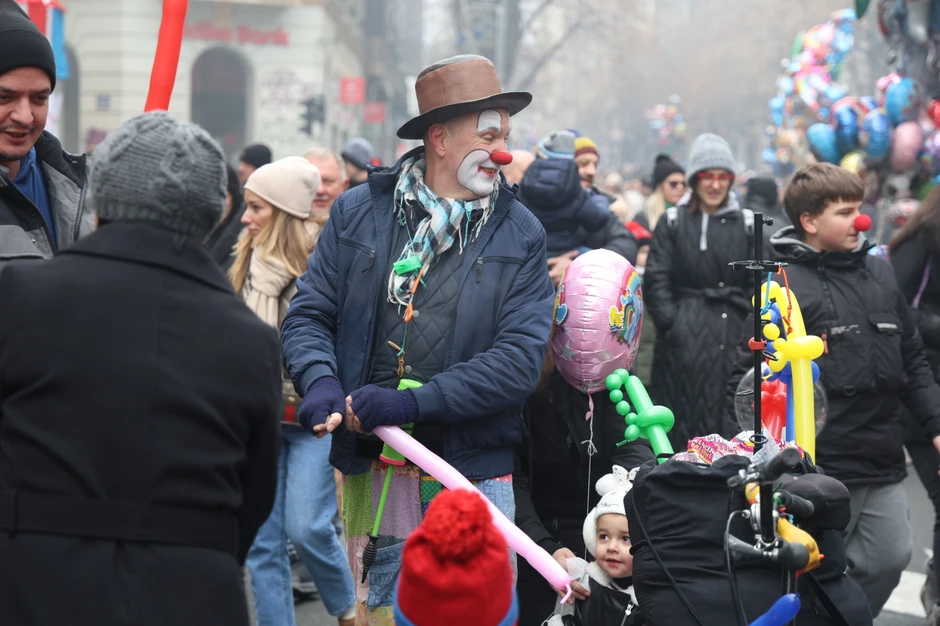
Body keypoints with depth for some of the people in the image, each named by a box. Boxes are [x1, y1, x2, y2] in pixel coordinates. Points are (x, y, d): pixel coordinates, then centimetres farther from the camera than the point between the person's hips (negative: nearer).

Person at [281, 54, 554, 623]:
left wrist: (414, 403, -19)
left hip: (475, 474, -1)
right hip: (374, 474, 1)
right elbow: (308, 314, 7)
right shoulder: (358, 213, 5)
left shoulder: (521, 235, 1)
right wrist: (321, 383, -15)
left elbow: (520, 358, -9)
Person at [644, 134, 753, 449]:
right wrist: (670, 322, -9)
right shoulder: (673, 223, 7)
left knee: (730, 421, -1)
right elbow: (656, 279, 1)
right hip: (684, 340, -1)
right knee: (682, 418, -1)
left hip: (732, 334, 1)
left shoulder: (746, 224, 9)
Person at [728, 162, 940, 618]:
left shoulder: (880, 273, 10)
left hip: (883, 463, 6)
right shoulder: (786, 285, -11)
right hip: (820, 467, -6)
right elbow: (750, 376, -12)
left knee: (890, 558, 11)